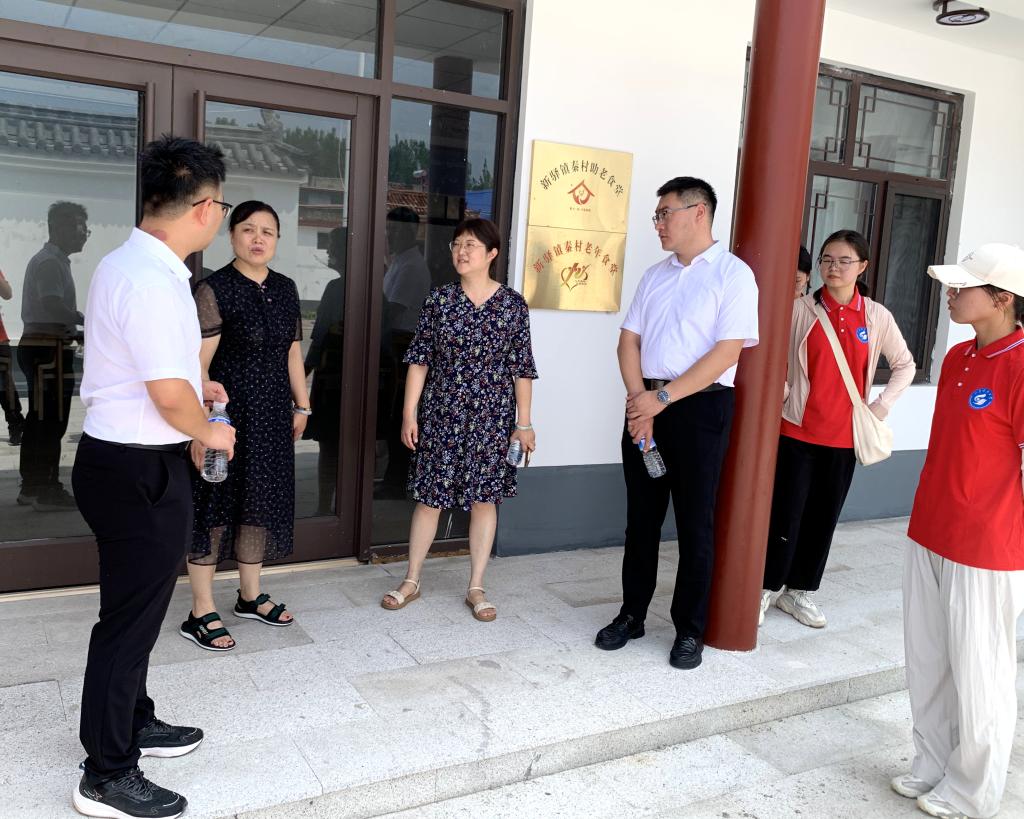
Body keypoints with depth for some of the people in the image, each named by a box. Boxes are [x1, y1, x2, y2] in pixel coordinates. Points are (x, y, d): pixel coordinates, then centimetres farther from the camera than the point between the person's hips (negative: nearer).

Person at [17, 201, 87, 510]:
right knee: (50, 422, -6)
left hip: (41, 347, 11)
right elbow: (53, 305, -26)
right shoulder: (50, 262, -13)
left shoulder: (55, 261, 20)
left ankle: (32, 487, 22)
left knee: (40, 422, 14)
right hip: (48, 349, -11)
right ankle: (47, 491, -1)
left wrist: (75, 331, 14)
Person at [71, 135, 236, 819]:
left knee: (134, 608, 23)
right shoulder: (154, 281, -24)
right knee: (131, 618, 2)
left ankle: (134, 723, 41)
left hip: (115, 458, 10)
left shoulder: (125, 263, 10)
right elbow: (170, 396, -25)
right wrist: (210, 432, -7)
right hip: (141, 471, -10)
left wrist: (197, 385, 18)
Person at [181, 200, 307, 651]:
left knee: (262, 500, 15)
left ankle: (250, 596, 31)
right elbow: (198, 364, -17)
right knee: (216, 504, 1)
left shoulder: (285, 289, 8)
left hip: (272, 413, 7)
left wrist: (301, 405, 15)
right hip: (226, 411, -6)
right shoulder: (214, 289, -12)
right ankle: (201, 613, 13)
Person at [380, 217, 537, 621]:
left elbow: (522, 368, 0)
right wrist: (409, 412, -3)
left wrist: (524, 423, -1)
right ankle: (411, 580, 22)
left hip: (491, 417, 0)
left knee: (484, 497, 6)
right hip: (441, 413, 1)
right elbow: (419, 358, 1)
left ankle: (476, 587, 19)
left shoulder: (513, 304, -2)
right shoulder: (439, 299, 0)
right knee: (429, 497, 7)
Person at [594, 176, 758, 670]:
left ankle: (690, 630, 18)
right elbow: (629, 341, 9)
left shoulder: (733, 274, -6)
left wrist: (663, 397, -16)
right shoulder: (655, 275, 13)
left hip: (700, 408, -5)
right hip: (644, 405, 5)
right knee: (641, 517, 12)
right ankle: (632, 615, 25)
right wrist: (638, 402, -6)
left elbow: (727, 352, -14)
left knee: (695, 523, 4)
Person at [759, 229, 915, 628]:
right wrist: (780, 389, -10)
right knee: (786, 514, -2)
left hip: (843, 435, 3)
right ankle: (766, 587, 15)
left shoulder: (876, 316, 3)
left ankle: (800, 589, 25)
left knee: (824, 515, 10)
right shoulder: (800, 309, -4)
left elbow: (904, 364, 13)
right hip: (797, 430, -3)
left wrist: (883, 404, 4)